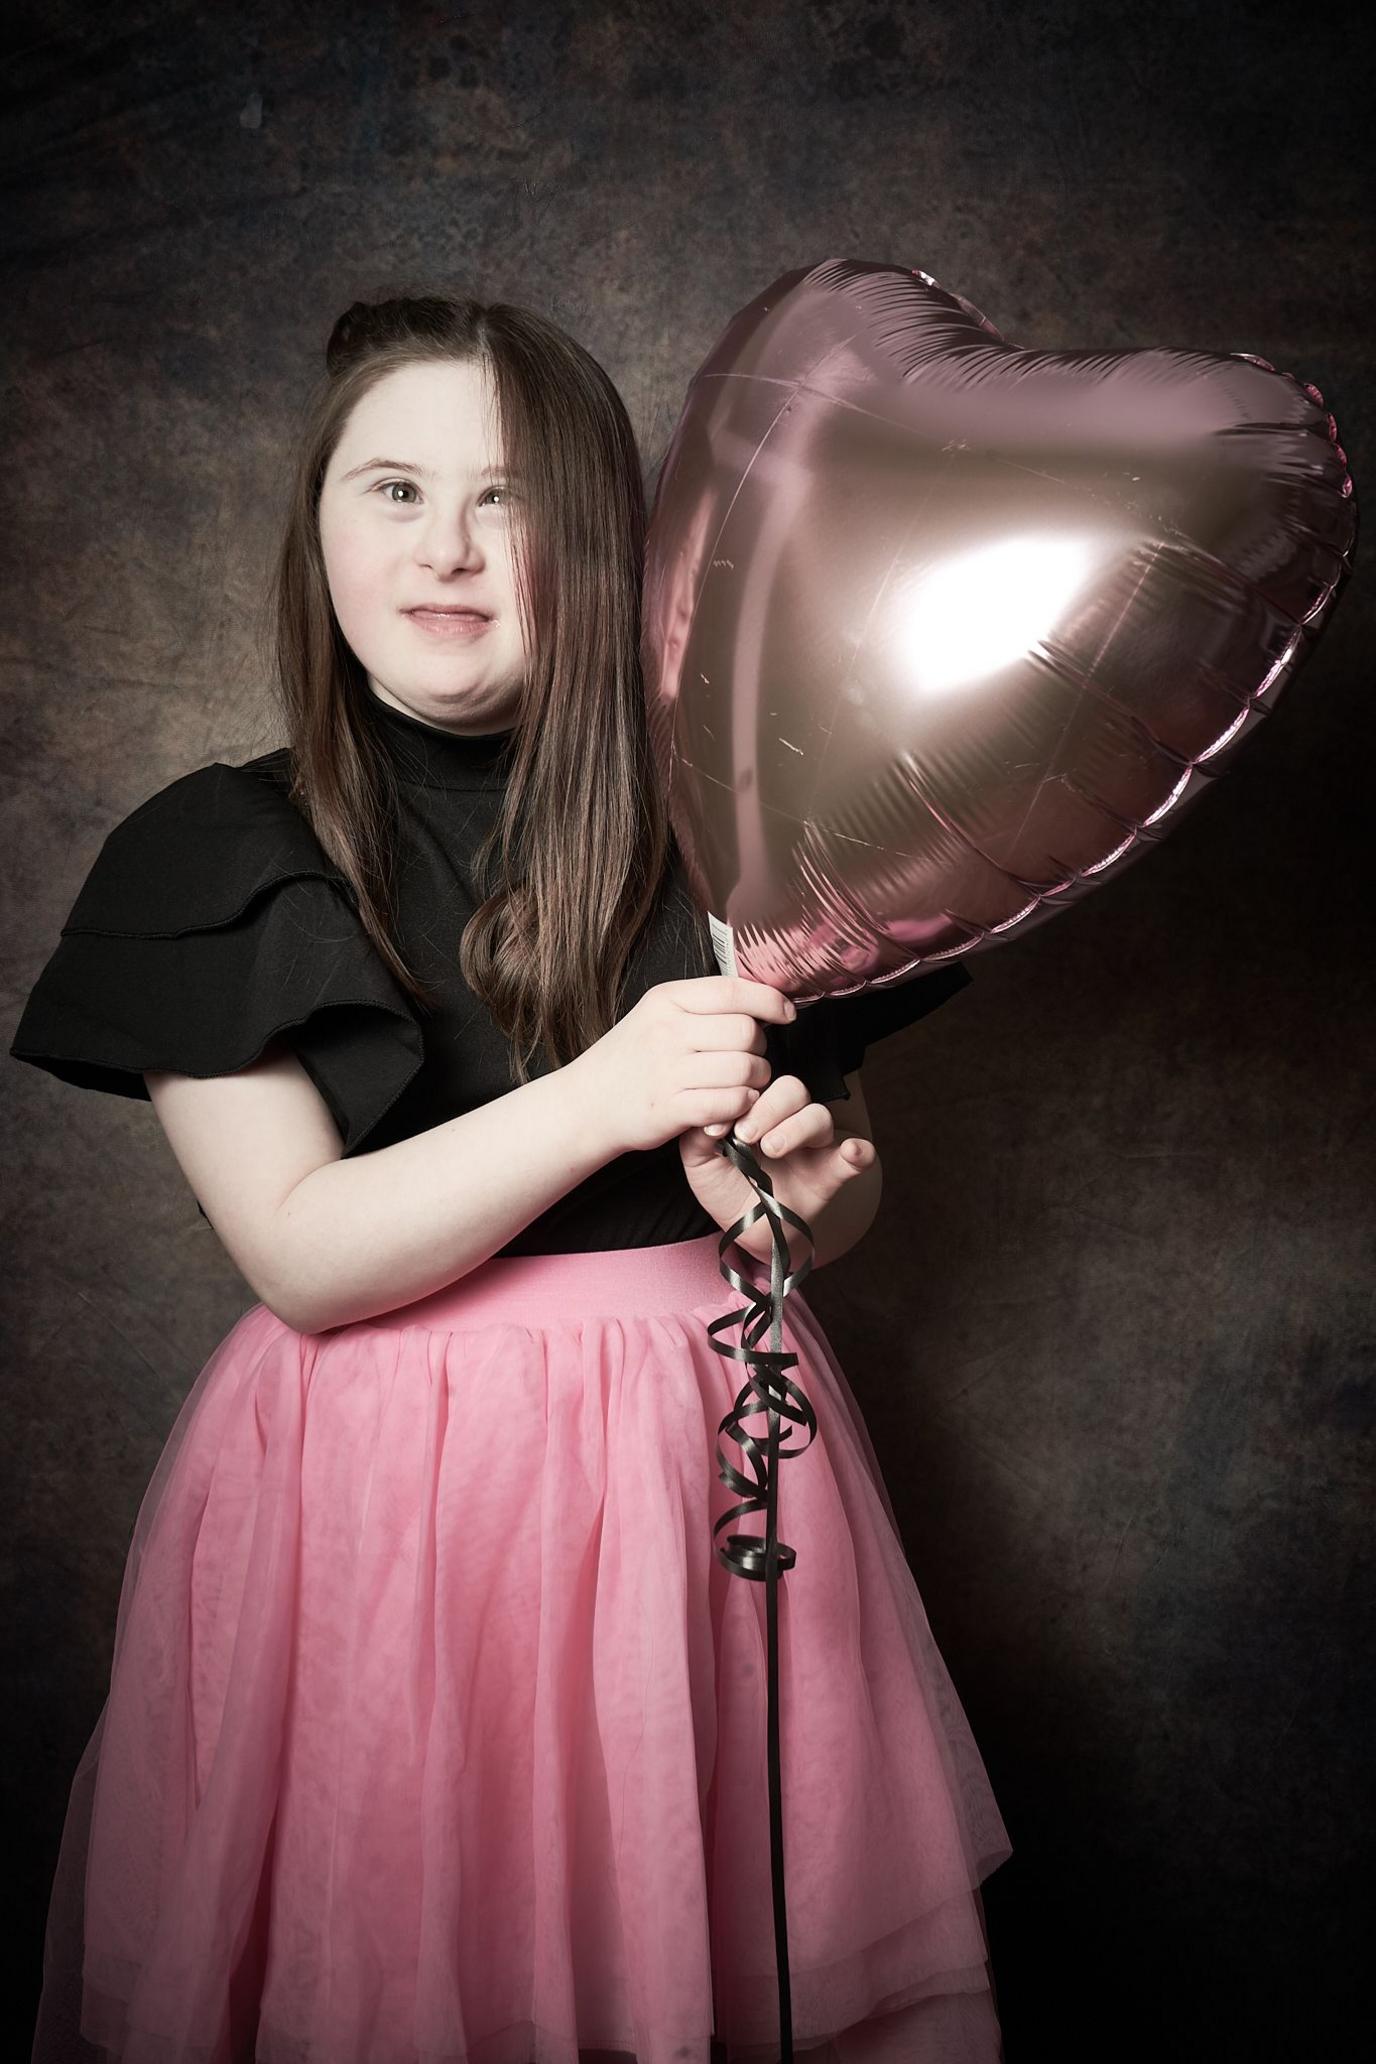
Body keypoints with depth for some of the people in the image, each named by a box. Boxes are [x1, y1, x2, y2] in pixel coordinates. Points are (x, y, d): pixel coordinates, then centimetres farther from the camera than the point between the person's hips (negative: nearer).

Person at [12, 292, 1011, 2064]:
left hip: (699, 1438, 2)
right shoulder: (214, 861, -3)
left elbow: (841, 1195, 9)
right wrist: (602, 1098, -23)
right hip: (372, 1489, -1)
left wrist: (780, 1190, -14)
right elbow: (297, 1251, -11)